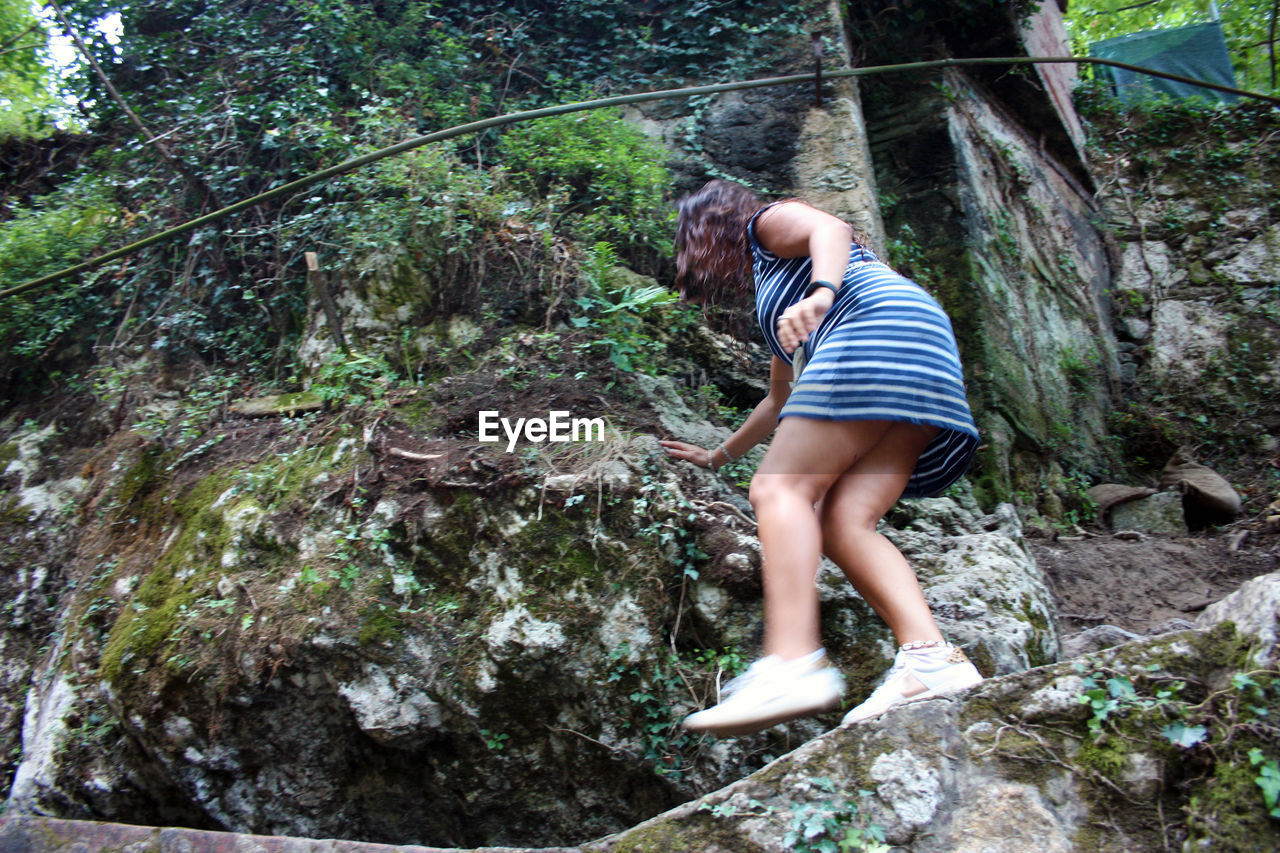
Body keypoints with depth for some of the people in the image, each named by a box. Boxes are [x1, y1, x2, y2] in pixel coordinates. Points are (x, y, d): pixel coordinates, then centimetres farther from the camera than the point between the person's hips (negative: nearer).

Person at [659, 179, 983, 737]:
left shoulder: (768, 223, 17)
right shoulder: (775, 298, 40)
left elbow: (830, 228, -7)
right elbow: (781, 401, 45)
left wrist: (821, 292, -29)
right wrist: (720, 455, 54)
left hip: (882, 327, -8)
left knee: (780, 487, -17)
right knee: (842, 522, -4)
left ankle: (792, 661, -33)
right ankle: (931, 656, -20)